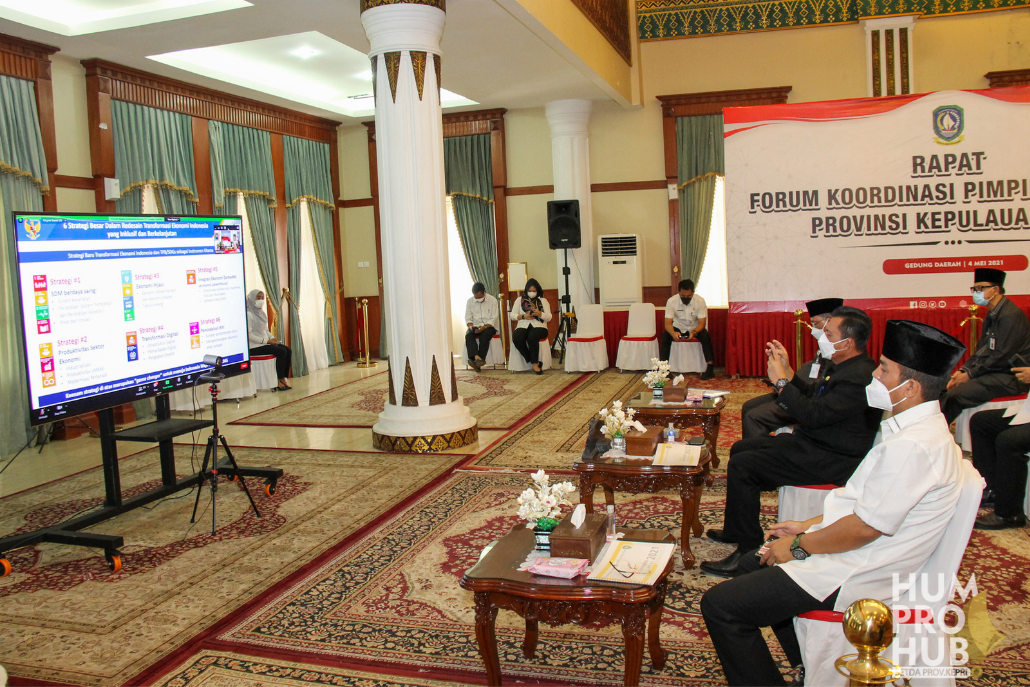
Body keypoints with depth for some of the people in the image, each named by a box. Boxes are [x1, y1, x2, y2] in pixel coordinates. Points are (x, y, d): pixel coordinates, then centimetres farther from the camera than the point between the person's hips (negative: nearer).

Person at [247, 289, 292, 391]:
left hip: (265, 343, 9)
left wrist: (272, 338, 1)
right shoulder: (248, 314, -11)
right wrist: (266, 341, -20)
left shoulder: (262, 313, 17)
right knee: (281, 351, -23)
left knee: (288, 350, -10)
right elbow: (249, 334, -17)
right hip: (254, 346, -9)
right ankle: (280, 381, -16)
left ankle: (283, 379, -11)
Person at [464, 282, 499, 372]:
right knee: (468, 335, -29)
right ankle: (476, 357, -51)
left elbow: (493, 318, -6)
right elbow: (468, 318, 8)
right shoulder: (470, 301, 9)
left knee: (484, 336, -35)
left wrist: (484, 327, -23)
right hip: (475, 326, 3)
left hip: (489, 326, -3)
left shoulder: (492, 300, -1)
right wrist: (470, 325, -15)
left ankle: (477, 361, -38)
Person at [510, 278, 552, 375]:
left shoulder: (543, 300, 16)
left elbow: (549, 317, 8)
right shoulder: (520, 300, 18)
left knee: (532, 337, -38)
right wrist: (523, 316, -6)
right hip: (523, 326, 2)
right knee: (516, 338, -33)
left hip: (539, 326, -2)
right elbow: (512, 315, 12)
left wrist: (539, 313, -12)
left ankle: (534, 363, -23)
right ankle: (534, 362, -23)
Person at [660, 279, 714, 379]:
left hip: (695, 329, 0)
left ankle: (710, 368, -27)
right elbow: (668, 323, -22)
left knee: (705, 336, -31)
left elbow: (702, 323, -19)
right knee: (665, 335, -28)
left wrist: (694, 332, -42)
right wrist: (673, 333, -46)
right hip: (678, 329, 1)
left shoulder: (700, 301, -18)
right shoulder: (671, 301, -18)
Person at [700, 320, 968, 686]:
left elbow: (865, 528, -25)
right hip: (861, 557, 11)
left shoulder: (913, 446, -27)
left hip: (852, 575, -11)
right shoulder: (918, 428, 7)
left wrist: (800, 545, -12)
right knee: (755, 561, 29)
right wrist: (809, 525, 11)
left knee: (719, 605, -13)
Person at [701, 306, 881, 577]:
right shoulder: (844, 367, 7)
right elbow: (811, 394, 18)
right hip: (812, 442, 11)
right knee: (741, 448, 17)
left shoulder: (859, 377, -25)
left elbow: (813, 415, -30)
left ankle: (749, 551, -9)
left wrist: (781, 381, -22)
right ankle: (734, 531, 28)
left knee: (741, 466, -19)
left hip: (831, 460, -11)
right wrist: (787, 370, 6)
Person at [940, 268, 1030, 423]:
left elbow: (1000, 357, -20)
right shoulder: (992, 314, 13)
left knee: (955, 395, -26)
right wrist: (963, 370, 1)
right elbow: (982, 351, 15)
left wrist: (970, 374, -14)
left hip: (1012, 377, -10)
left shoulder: (1010, 316, -17)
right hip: (995, 372, 10)